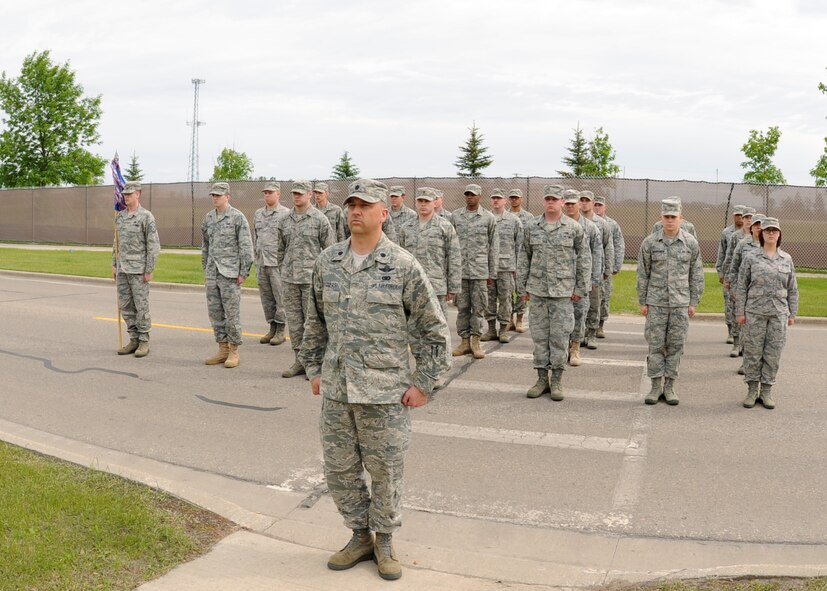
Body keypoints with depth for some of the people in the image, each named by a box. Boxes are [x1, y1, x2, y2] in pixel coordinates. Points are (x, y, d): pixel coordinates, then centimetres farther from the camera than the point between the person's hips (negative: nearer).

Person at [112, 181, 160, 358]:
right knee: (125, 306, 8)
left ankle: (144, 342, 6)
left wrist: (149, 271, -16)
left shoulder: (146, 216, -11)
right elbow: (117, 242, 17)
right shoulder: (120, 216, 11)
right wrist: (114, 265, 13)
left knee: (141, 306, -2)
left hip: (139, 269, -7)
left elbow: (153, 245, -13)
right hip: (123, 269, 7)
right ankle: (134, 341, 16)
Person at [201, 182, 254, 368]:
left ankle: (234, 351, 7)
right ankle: (222, 349, 18)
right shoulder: (208, 218, 11)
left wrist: (243, 273, -11)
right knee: (215, 313, 8)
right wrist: (205, 269, 17)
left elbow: (246, 247, -9)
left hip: (230, 274, -6)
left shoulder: (237, 217, -7)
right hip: (212, 274, 6)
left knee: (232, 313, -2)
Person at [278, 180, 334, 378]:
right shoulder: (284, 220, 10)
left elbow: (329, 249, -3)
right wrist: (283, 269, 14)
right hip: (290, 279, 5)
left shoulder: (320, 219, -4)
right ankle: (299, 360, 17)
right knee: (294, 319, 8)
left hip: (311, 277, -5)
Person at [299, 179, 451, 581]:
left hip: (385, 391, -4)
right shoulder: (327, 263, 4)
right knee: (339, 470, 12)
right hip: (336, 389, 4)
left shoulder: (403, 267, -9)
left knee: (386, 471, 8)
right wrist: (314, 369, 14)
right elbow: (315, 324, 16)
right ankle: (361, 536, 32)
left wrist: (423, 383, -6)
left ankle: (384, 540, 29)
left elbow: (434, 329, -5)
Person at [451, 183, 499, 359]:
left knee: (479, 307, 2)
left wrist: (492, 273, 2)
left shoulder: (488, 218, 3)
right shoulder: (455, 216, 7)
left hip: (480, 270, -1)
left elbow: (494, 246, 5)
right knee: (462, 307, 6)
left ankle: (476, 341, 10)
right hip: (459, 269, 1)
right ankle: (465, 341, 13)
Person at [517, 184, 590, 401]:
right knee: (539, 334, 7)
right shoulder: (531, 227, 5)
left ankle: (557, 380, 10)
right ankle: (542, 379, 16)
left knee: (560, 335, 1)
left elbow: (584, 259, 2)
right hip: (537, 289, 3)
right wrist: (522, 285, 8)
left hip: (563, 290, -2)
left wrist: (581, 288, -2)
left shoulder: (574, 228, -1)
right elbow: (524, 258, 11)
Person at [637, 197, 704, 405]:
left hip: (681, 303, 0)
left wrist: (693, 302, 3)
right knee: (656, 345, 2)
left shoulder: (691, 243, 1)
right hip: (656, 302, 0)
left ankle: (670, 386, 13)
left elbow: (696, 274, 6)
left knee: (675, 345, 4)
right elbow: (643, 274, 4)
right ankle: (656, 385, 11)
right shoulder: (650, 243, -1)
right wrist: (642, 302, 2)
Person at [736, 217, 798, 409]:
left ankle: (767, 391, 15)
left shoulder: (787, 260, 7)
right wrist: (740, 312, -2)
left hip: (779, 314, 2)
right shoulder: (751, 258, 0)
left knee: (773, 353, 4)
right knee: (753, 352, 3)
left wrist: (792, 313, 8)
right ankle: (752, 390, 14)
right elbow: (741, 287, 1)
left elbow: (792, 289, 11)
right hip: (755, 313, -2)